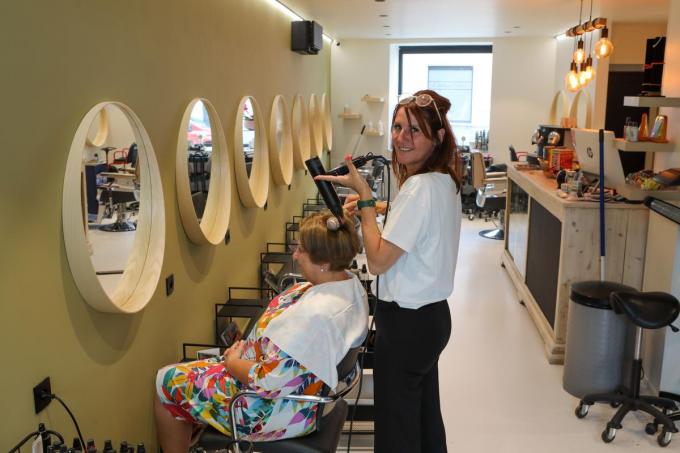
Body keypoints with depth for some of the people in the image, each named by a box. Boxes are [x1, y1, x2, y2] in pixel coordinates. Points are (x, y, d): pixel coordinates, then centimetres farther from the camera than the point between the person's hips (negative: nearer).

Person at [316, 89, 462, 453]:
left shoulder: (419, 188, -23)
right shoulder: (443, 180, 7)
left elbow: (378, 260, -22)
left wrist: (364, 195, -18)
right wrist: (367, 205, 10)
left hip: (406, 324, -10)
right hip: (431, 314, 10)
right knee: (425, 416, 24)